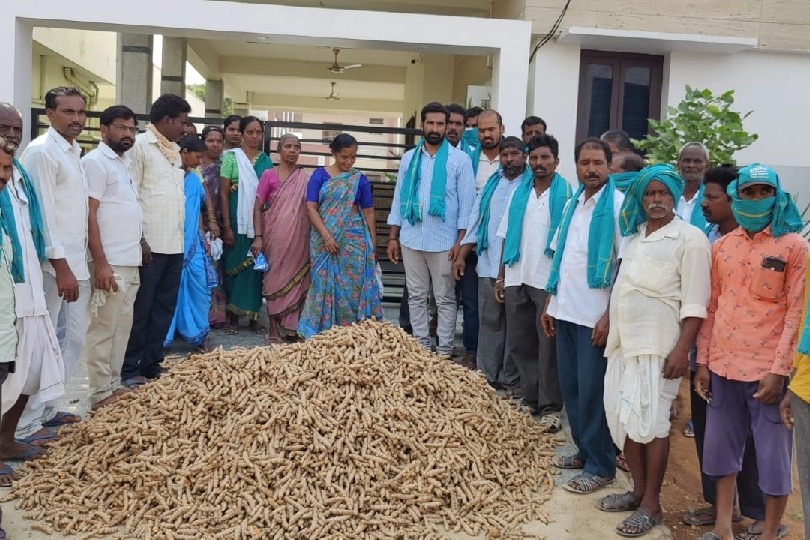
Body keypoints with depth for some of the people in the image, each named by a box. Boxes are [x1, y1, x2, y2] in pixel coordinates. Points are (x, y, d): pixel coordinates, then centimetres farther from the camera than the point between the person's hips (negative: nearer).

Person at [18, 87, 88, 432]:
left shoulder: (74, 151, 14)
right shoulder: (41, 151, -12)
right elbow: (42, 213, -18)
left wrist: (77, 264, 15)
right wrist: (61, 267, -20)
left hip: (76, 262, 9)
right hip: (54, 265, -9)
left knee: (74, 339, 14)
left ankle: (45, 409, 26)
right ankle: (25, 424, 9)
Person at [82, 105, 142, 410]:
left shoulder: (124, 161, 15)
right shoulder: (96, 162, -10)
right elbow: (89, 215, -15)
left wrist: (138, 252, 16)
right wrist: (100, 263, -20)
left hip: (131, 262, 9)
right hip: (111, 262, -9)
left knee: (122, 326, 13)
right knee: (103, 328, -2)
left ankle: (113, 385, 22)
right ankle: (99, 394, 6)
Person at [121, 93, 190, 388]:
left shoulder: (175, 150, 17)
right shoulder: (139, 145, -7)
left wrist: (182, 236, 15)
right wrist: (139, 239, -16)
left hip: (175, 244, 8)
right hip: (150, 243, -8)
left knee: (164, 307, 11)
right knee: (140, 308, 0)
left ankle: (152, 363, 21)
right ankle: (130, 368, 9)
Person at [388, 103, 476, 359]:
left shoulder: (460, 159, -2)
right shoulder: (409, 158, 9)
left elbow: (466, 203, -4)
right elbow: (399, 198, 10)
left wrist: (461, 241, -10)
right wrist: (393, 237, 7)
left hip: (444, 242, -3)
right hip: (411, 240, 4)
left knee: (445, 298, 5)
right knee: (416, 296, 10)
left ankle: (444, 350, 13)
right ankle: (421, 346, 21)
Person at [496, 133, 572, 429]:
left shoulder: (567, 194, -3)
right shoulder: (519, 193, 12)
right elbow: (507, 236, 13)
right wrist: (501, 276, 10)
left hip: (549, 281, -5)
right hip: (517, 279, 5)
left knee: (549, 345, 0)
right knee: (519, 343, 10)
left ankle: (550, 407, 9)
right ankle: (531, 399, 23)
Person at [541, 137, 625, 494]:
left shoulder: (619, 204, -8)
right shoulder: (573, 204, 13)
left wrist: (611, 315, -17)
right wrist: (549, 303, 14)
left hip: (595, 315, -7)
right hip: (565, 311, 7)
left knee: (592, 390, 0)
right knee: (570, 384, 13)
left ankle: (600, 466, 13)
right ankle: (583, 451, 28)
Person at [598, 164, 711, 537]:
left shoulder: (690, 238, -7)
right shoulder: (634, 235, 14)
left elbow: (695, 303, -12)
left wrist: (682, 349, -18)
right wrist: (608, 322, 19)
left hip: (658, 345, -7)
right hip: (624, 340, 7)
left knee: (650, 421, -3)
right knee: (623, 418, 9)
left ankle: (651, 504, 9)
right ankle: (638, 491, 23)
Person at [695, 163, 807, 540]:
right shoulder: (721, 247, 8)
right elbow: (711, 307, 9)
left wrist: (779, 371, -14)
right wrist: (703, 361, 5)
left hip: (769, 370, -4)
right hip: (723, 366, 4)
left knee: (773, 457, 5)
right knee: (721, 448, 12)